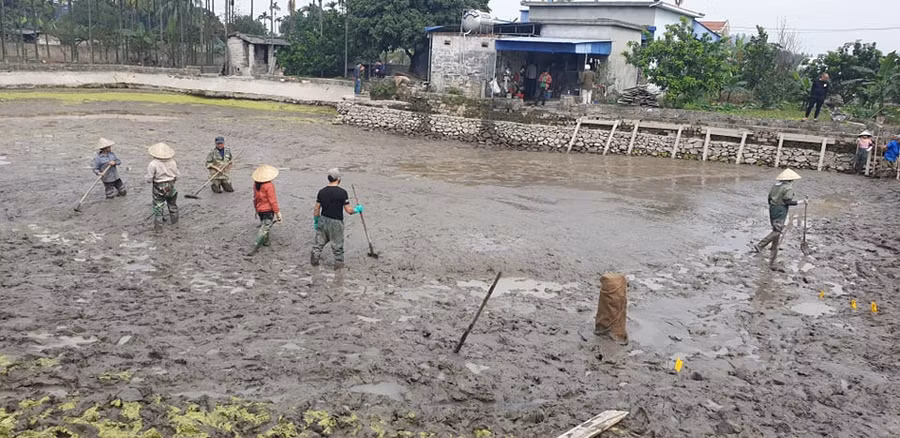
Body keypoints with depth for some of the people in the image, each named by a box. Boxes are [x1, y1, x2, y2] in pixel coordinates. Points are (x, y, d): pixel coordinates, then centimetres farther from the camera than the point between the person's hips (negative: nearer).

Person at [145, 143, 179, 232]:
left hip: (159, 188, -4)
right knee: (173, 205, 24)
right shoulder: (172, 162, -6)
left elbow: (149, 179, -17)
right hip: (171, 186, 4)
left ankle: (158, 227, 13)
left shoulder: (153, 164, -19)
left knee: (158, 207, 9)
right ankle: (175, 222, 40)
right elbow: (176, 177, 1)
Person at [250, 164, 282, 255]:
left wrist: (256, 208, 27)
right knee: (264, 229, -5)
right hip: (269, 210, -7)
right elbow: (272, 201, -18)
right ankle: (255, 247, -9)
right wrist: (277, 213, -11)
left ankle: (266, 241, 39)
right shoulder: (269, 186, -20)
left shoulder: (255, 184, 1)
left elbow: (255, 198, 13)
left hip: (260, 210, 7)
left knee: (264, 225, 26)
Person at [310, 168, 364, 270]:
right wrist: (357, 209, 7)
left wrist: (315, 221, 17)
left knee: (319, 242, 18)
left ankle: (314, 260, 26)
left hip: (323, 221, 4)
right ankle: (339, 264, 18)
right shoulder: (342, 192, -14)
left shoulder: (321, 192, -1)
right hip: (336, 223, -4)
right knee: (337, 246, 9)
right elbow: (348, 210, -12)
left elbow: (316, 209, 3)